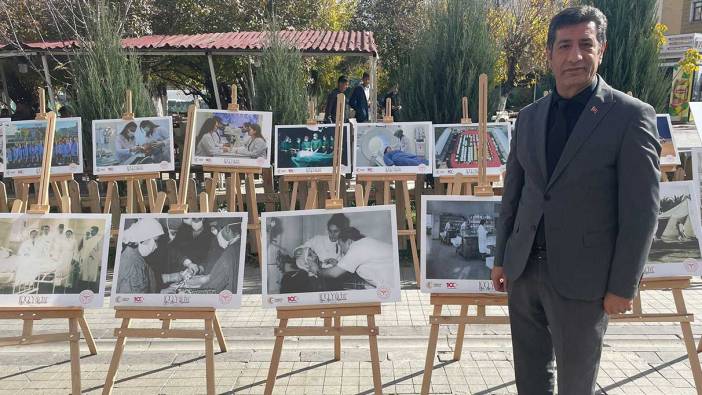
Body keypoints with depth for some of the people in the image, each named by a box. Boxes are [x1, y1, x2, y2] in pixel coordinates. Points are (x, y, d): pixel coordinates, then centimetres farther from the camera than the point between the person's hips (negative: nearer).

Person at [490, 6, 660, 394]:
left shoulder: (631, 116, -8)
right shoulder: (529, 116, 6)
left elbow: (641, 210, -9)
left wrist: (623, 286, -10)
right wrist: (501, 258, 12)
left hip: (581, 276, -4)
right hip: (523, 269, 5)